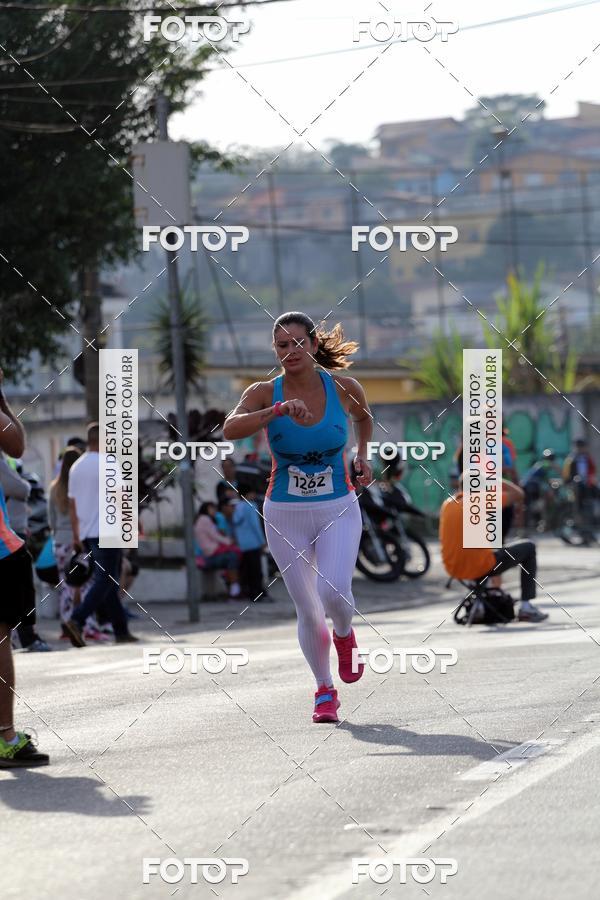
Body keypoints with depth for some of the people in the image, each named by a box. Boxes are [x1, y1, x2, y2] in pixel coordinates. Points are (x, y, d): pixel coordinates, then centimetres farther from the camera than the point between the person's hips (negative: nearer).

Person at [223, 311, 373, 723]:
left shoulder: (344, 388, -5)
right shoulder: (265, 393, -9)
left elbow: (363, 416, 19)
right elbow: (230, 429, -28)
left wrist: (362, 456, 6)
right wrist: (278, 411, -38)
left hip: (339, 510, 0)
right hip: (285, 514, 1)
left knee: (333, 592, -21)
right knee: (308, 610, 3)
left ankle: (345, 635, 14)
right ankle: (325, 691, 21)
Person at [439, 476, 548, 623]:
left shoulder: (447, 504, 5)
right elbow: (518, 494, -1)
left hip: (452, 569, 6)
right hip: (480, 567, -6)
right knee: (528, 548, 14)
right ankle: (526, 606, 9)